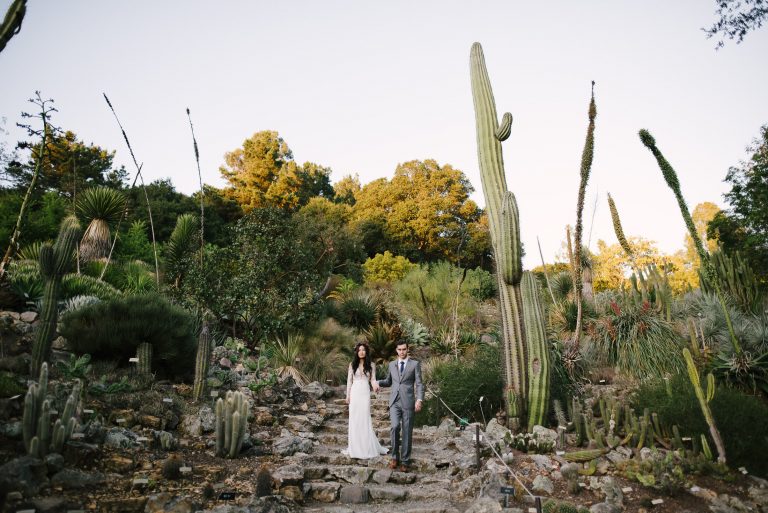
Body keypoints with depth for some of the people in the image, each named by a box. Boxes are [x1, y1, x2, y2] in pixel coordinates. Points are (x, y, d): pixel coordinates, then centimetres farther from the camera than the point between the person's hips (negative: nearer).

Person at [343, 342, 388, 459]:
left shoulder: (371, 365, 4)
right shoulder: (352, 365, 5)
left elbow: (373, 379, 2)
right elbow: (349, 381, 8)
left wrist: (375, 385, -21)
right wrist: (347, 396, 6)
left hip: (365, 393, -1)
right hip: (354, 393, 1)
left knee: (365, 418, -2)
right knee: (354, 419, 3)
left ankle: (367, 447, 8)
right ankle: (354, 447, 12)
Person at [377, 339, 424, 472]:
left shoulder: (415, 364, 3)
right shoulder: (391, 365, 14)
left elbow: (419, 384, -1)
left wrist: (419, 399, -15)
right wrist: (376, 382, 5)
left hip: (408, 402, -2)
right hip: (394, 402, 2)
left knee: (407, 432, 1)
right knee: (395, 426, -18)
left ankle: (405, 461, 12)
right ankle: (395, 456, 0)